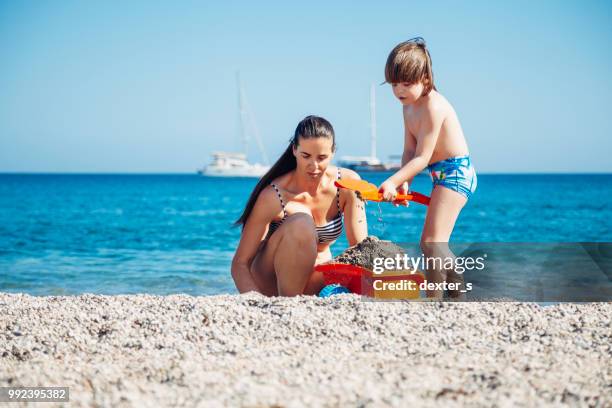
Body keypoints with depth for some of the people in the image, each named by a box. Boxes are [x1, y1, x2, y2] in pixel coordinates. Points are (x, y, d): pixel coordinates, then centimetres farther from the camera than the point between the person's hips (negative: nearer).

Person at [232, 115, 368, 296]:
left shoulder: (348, 184, -12)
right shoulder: (274, 196, -22)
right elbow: (240, 264, -22)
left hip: (318, 279, 5)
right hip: (270, 280, -5)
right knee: (302, 222, -31)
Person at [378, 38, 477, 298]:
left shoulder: (433, 106, -22)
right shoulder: (409, 107, 7)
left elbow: (422, 157, -24)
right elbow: (409, 151, 2)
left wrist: (394, 181, -29)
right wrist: (404, 183, -14)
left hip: (455, 171, -11)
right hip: (441, 175, 11)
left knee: (432, 240, -19)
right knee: (429, 243, 18)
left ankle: (434, 298, -20)